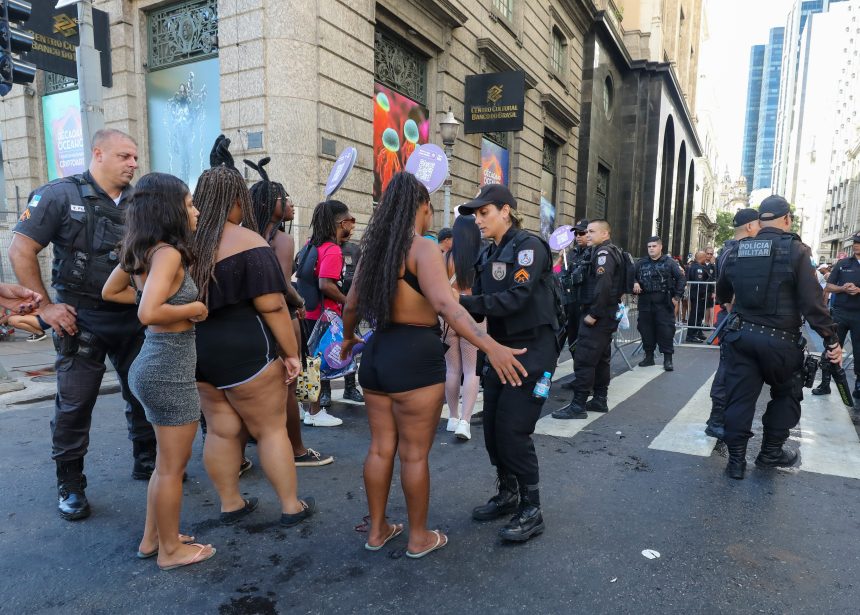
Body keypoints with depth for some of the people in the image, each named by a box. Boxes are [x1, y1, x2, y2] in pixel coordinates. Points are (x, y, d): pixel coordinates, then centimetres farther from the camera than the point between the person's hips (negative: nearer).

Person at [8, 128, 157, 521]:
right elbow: (21, 251, -7)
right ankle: (70, 484, 20)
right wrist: (45, 306, -10)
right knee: (74, 403, 4)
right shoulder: (61, 195, -7)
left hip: (134, 318, 4)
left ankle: (147, 462, 30)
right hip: (82, 320, -4)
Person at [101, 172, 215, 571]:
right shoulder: (168, 252, -20)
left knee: (168, 461, 23)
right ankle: (171, 549, 25)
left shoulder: (141, 251, 7)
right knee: (172, 466, 7)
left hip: (154, 364, 10)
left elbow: (109, 291, 21)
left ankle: (152, 538, 37)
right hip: (170, 371, -9)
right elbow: (149, 314, -32)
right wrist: (193, 308, -16)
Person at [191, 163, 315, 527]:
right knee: (271, 429, 6)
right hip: (243, 349, -6)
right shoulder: (248, 242, -13)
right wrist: (292, 354, -11)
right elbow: (272, 306, -18)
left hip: (197, 350, 7)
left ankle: (230, 504, 28)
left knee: (221, 431, 16)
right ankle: (291, 507, 17)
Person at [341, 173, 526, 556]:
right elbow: (445, 304, -27)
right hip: (414, 356, -7)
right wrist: (490, 346, -33)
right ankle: (419, 538, 24)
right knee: (414, 454, 7)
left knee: (380, 448, 17)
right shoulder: (423, 249, -13)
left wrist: (348, 338, 36)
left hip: (377, 352, 7)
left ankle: (377, 530, 31)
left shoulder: (376, 248, 9)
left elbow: (352, 303, 18)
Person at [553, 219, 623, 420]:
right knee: (601, 358, 15)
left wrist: (593, 314, -22)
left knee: (584, 360, -9)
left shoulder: (603, 253, -13)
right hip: (607, 315, 11)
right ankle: (600, 400, 23)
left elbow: (603, 286, -25)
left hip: (598, 317, -11)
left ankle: (578, 406, -7)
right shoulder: (613, 252, 18)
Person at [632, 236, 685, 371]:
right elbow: (633, 276, 18)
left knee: (666, 329, -5)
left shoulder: (669, 262, 1)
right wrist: (635, 283, -5)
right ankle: (649, 356, 21)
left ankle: (667, 358, 4)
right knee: (646, 329, 8)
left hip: (663, 302, -4)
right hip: (645, 302, 4)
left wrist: (677, 296, -4)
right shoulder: (641, 263, 11)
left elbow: (681, 279, 2)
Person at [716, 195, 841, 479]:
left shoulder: (737, 251, 4)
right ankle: (771, 452, 25)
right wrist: (831, 339, -8)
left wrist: (730, 305, 41)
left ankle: (736, 460, 13)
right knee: (786, 394, 18)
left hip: (741, 335, 3)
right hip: (780, 339, -3)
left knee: (740, 396, 7)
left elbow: (721, 293, 18)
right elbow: (812, 301, -15)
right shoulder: (795, 250, -10)